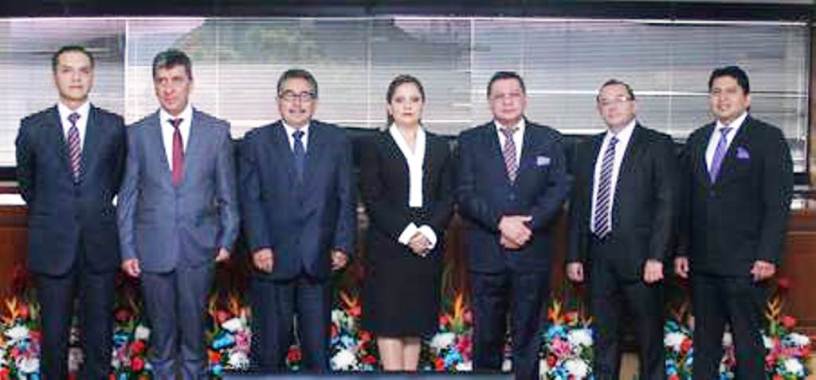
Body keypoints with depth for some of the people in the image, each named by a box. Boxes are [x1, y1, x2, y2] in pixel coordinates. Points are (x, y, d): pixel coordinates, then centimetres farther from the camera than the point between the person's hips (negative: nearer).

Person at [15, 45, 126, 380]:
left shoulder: (114, 126, 1)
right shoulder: (32, 127, 1)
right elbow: (26, 182, 16)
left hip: (99, 246, 0)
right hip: (52, 247, 0)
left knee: (99, 336, 8)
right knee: (54, 335, 8)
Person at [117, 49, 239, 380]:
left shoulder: (217, 131, 1)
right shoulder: (137, 133, 2)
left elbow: (227, 193, 6)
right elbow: (127, 196, 4)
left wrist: (227, 240, 2)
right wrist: (127, 250, 0)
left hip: (199, 247, 0)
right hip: (153, 249, 1)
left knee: (194, 324, 9)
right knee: (161, 327, 11)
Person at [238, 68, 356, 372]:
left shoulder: (337, 141, 9)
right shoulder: (256, 141, 6)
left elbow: (347, 198, 6)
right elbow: (250, 199, 0)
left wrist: (343, 245, -3)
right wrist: (259, 246, -11)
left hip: (319, 259, 1)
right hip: (273, 258, -1)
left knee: (318, 344, 5)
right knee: (271, 343, 6)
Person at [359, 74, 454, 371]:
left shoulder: (439, 147, 13)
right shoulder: (375, 146, 3)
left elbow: (447, 198, 7)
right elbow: (372, 200, -5)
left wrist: (428, 232, -10)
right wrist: (405, 233, -14)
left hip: (428, 246, 3)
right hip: (388, 246, -3)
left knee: (416, 321, 6)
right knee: (388, 321, -4)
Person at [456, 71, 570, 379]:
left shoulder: (549, 140, 9)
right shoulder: (470, 141, 7)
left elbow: (559, 189, 0)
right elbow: (465, 194, -2)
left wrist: (528, 224, -13)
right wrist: (502, 222, -16)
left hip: (532, 253, 0)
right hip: (486, 254, 0)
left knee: (528, 336, 6)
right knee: (486, 336, 6)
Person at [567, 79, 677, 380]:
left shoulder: (657, 144, -1)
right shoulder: (587, 149, 14)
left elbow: (667, 203, -8)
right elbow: (578, 206, 14)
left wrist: (656, 257, -15)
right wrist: (574, 255, 6)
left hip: (638, 255, -4)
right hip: (597, 255, 5)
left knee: (650, 337, 5)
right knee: (604, 335, 12)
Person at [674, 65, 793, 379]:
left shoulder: (768, 138, -2)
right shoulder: (697, 140, 14)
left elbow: (778, 203, -7)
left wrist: (768, 256, -14)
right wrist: (682, 250, 8)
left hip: (746, 263, -5)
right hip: (702, 261, 5)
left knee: (747, 341, 0)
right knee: (704, 338, 11)